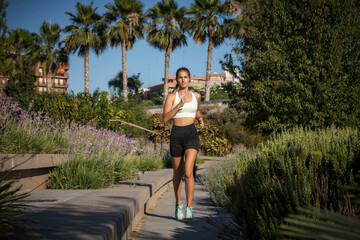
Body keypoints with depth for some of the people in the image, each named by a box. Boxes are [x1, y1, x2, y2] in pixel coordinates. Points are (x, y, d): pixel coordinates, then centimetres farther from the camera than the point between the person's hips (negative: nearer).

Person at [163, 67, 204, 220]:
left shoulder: (196, 96, 10)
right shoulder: (172, 97, 1)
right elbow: (165, 118, -11)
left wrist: (200, 119, 10)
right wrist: (180, 104, -20)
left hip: (191, 135, 0)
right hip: (176, 135, 0)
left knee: (188, 172, -17)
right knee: (177, 173, 10)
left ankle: (189, 208, -15)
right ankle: (178, 204, 29)